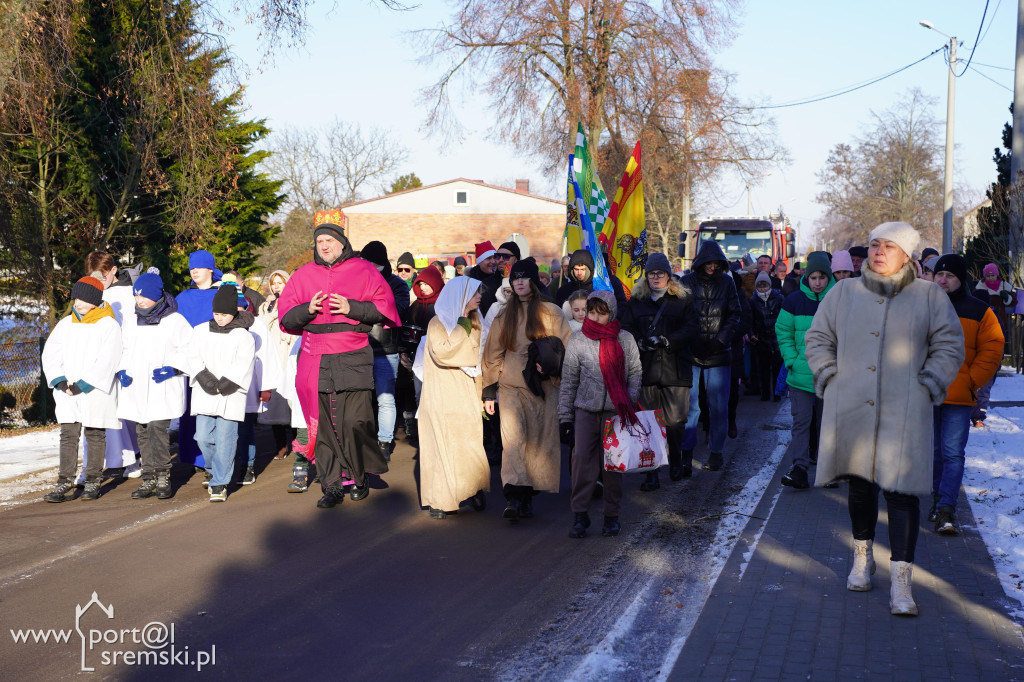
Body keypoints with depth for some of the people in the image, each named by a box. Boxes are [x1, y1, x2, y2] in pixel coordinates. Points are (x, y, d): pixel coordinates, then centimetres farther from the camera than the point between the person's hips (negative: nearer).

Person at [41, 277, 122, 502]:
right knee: (68, 435, 1)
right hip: (67, 394, 4)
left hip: (96, 393, -4)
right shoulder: (65, 324, 11)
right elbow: (50, 354, 7)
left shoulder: (108, 325, -5)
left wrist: (82, 385, -16)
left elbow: (106, 361, -12)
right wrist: (60, 381, -8)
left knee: (95, 435, 4)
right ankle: (65, 483, 3)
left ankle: (93, 482, 13)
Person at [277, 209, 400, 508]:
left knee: (355, 421, -7)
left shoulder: (363, 271, 5)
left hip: (353, 359, -3)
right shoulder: (303, 275, 15)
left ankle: (360, 477, 14)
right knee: (323, 424, 2)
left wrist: (352, 308, -12)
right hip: (316, 360, 3)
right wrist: (307, 310, -7)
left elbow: (384, 307, 1)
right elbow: (285, 315, 13)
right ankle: (332, 484, 9)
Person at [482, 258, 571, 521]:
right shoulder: (505, 316, 15)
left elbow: (567, 349, 3)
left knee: (540, 441, 0)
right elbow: (493, 355, 18)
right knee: (512, 437, -15)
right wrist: (488, 392, 15)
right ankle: (513, 497, -23)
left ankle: (528, 495, 12)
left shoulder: (551, 313, 4)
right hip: (511, 388, 1)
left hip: (544, 388, -1)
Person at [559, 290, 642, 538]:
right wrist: (564, 417, 4)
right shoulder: (577, 339, 4)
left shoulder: (624, 339, 3)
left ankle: (612, 516, 14)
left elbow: (635, 373, 9)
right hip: (585, 410, 0)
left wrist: (629, 402, -6)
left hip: (616, 412, 0)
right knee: (582, 460, -5)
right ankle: (580, 515, 3)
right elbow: (568, 381, 7)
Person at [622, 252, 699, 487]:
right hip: (646, 369, 1)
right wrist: (641, 342, -10)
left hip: (675, 369, -1)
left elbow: (691, 327, 0)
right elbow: (626, 328, 9)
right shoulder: (636, 300, 14)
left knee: (675, 421, -3)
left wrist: (667, 341, -12)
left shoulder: (683, 299, 8)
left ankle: (676, 463, 20)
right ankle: (651, 473, 1)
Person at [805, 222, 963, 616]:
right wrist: (829, 377, 3)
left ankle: (901, 581, -7)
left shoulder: (929, 296, 4)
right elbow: (818, 339, 15)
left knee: (902, 489, -9)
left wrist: (928, 385, -4)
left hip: (904, 412, -2)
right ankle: (862, 557, 32)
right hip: (851, 410, 3)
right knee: (860, 484, 13)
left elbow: (949, 345, 6)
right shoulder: (844, 293, 9)